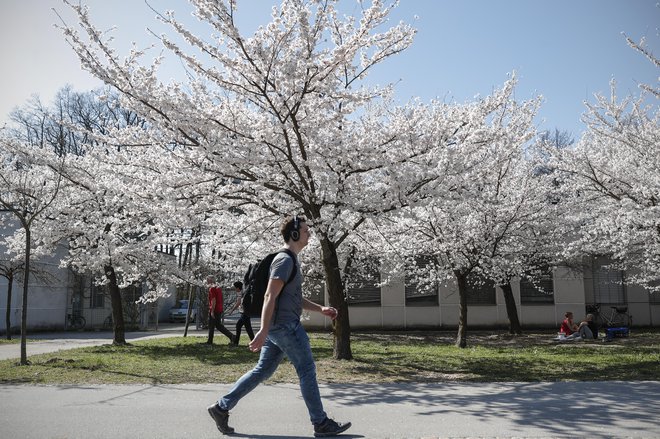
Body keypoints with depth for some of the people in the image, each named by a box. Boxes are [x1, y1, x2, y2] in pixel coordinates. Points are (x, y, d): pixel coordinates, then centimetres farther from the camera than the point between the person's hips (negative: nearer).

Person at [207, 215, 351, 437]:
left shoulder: (291, 260, 18)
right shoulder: (285, 260, -14)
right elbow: (270, 297, -21)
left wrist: (320, 309, 18)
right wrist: (263, 331, -25)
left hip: (278, 326, 10)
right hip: (286, 326, -10)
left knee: (262, 371, 12)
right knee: (307, 370, -2)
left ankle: (222, 407, 16)